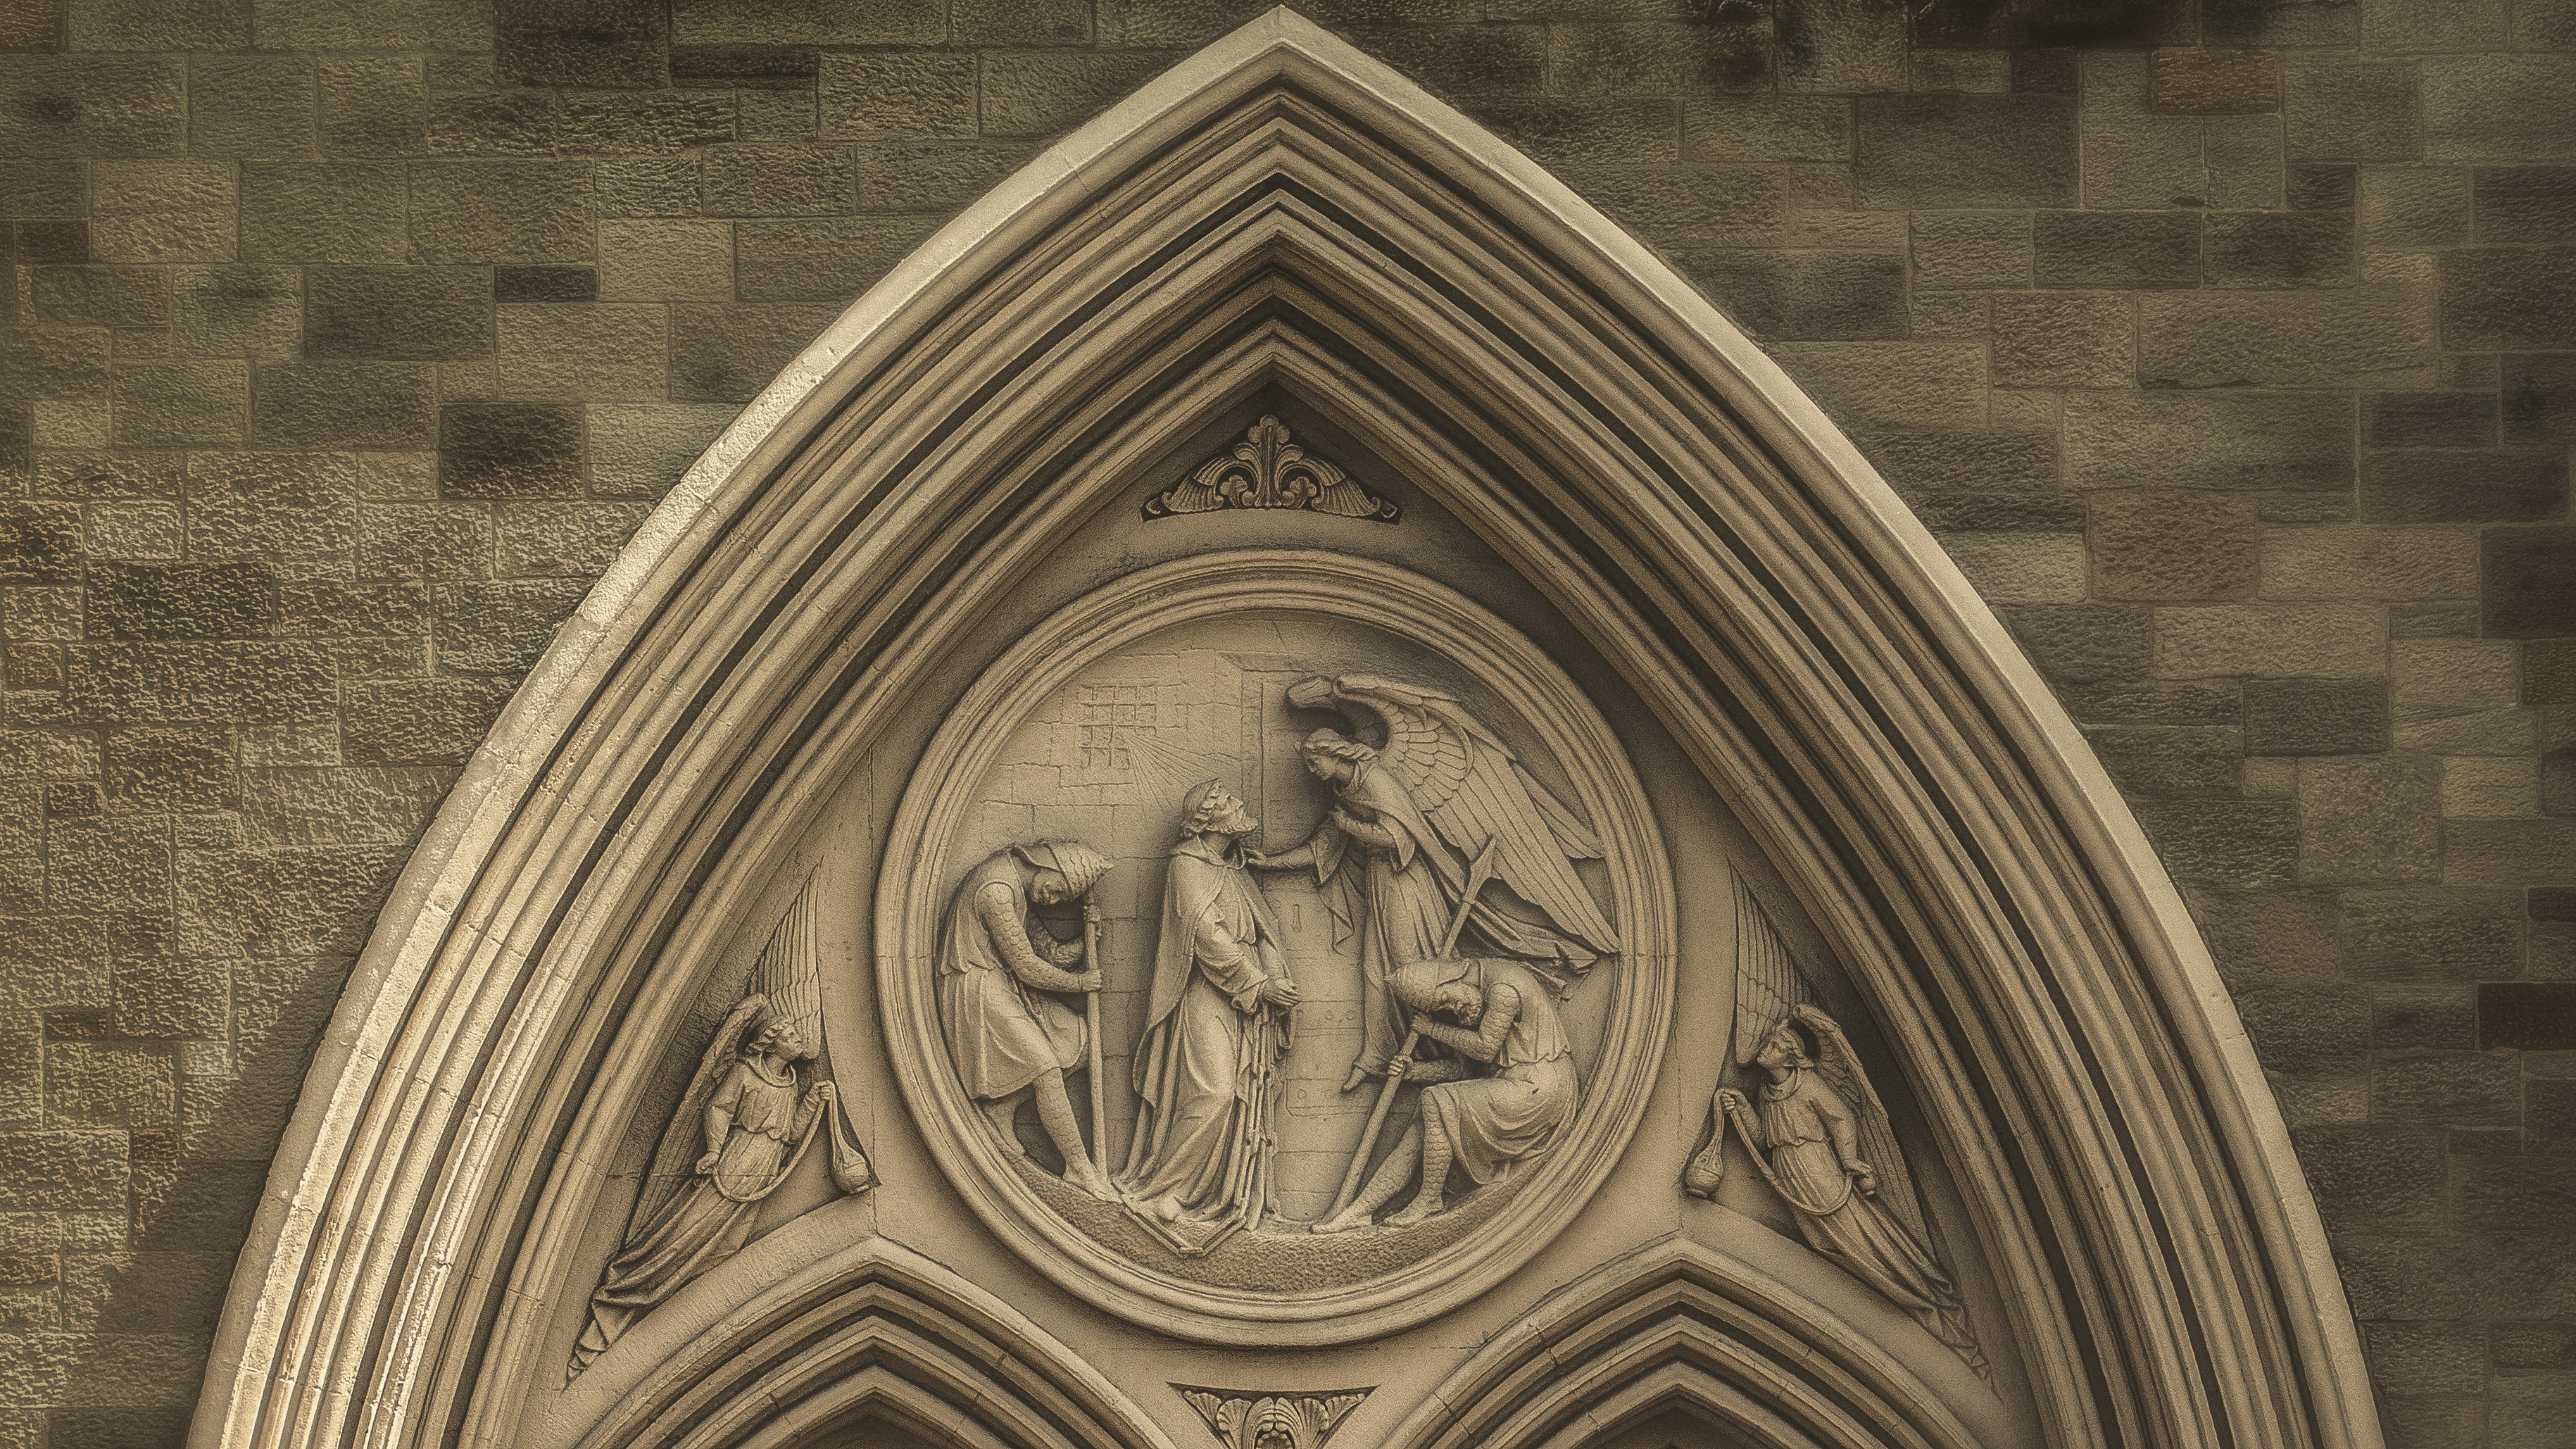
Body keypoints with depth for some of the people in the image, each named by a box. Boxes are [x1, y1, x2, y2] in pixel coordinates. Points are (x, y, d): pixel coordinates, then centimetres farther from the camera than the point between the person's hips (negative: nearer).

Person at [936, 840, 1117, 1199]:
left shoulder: (1015, 883, 9)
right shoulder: (997, 890, -24)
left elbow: (1046, 952, 13)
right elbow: (1027, 967, -19)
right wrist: (1079, 983, -5)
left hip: (1005, 987, 10)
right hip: (978, 992, -10)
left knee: (1078, 1039, 2)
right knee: (1046, 1069, -15)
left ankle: (1002, 1107, 10)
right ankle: (1078, 1166, -7)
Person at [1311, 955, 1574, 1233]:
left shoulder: (1503, 988, -19)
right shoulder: (1471, 997, 10)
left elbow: (1485, 1049, -14)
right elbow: (1463, 1067, 12)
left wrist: (1433, 1029, -4)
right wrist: (1413, 1070, -2)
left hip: (1537, 1088, -9)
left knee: (1436, 1100, -21)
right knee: (1421, 1132, -4)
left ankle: (1431, 1198, -8)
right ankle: (1360, 1209, -3)